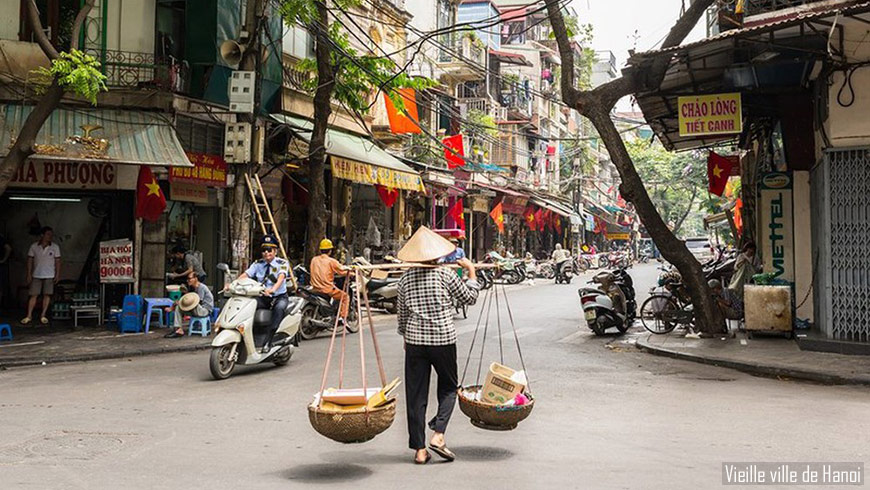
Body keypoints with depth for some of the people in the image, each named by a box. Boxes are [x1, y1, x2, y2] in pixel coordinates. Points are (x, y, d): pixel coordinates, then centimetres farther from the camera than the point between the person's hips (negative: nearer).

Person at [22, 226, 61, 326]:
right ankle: (29, 316, 4)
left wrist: (57, 275, -4)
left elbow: (57, 261, 2)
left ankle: (43, 316, 8)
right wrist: (29, 274, 0)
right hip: (36, 275, 0)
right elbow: (30, 260, 4)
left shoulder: (55, 247, 0)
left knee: (47, 295, 0)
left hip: (49, 276, 0)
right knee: (33, 295, -1)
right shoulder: (34, 246, 0)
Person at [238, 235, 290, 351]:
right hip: (263, 298, 4)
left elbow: (281, 277, -23)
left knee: (279, 307, -37)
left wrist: (273, 289, -44)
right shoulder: (258, 264, 10)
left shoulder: (282, 263, -3)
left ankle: (269, 340, -36)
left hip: (279, 296, -4)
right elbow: (245, 275, -4)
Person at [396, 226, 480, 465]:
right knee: (448, 388, 15)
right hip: (443, 339, -2)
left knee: (416, 394, 6)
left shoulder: (406, 278, 4)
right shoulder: (445, 275, -5)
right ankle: (438, 435, -3)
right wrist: (471, 271, 19)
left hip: (415, 340, 2)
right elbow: (469, 298, 7)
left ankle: (419, 449, 8)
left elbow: (402, 314, 12)